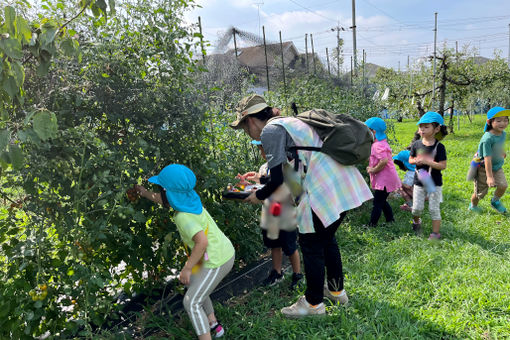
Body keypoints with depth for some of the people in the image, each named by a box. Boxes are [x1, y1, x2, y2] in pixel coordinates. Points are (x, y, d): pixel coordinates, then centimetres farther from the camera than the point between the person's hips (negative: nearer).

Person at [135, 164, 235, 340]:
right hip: (225, 252, 10)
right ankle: (213, 324, 38)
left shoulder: (183, 217, -24)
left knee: (191, 302, 1)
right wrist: (145, 193, 31)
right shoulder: (189, 200, 3)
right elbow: (166, 201, 24)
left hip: (217, 261, -10)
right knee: (193, 284, 28)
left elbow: (202, 242, -33)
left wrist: (186, 269, -22)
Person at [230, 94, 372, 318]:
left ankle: (314, 303, 22)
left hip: (324, 189, -10)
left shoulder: (270, 130, -8)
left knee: (311, 245, 6)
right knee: (326, 238, 23)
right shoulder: (289, 123, 21)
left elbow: (277, 180, -11)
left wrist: (258, 196, 6)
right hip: (344, 184, 10)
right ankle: (336, 290, 40)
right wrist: (261, 178, 31)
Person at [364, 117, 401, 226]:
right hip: (385, 178, 10)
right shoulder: (381, 142, 13)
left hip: (384, 180, -10)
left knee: (377, 203, -4)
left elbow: (384, 161, -32)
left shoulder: (378, 145, -20)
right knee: (382, 201, 21)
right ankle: (390, 220, 31)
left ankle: (372, 224, 2)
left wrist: (373, 170, -21)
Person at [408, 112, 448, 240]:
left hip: (434, 183, -3)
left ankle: (435, 233, 18)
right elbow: (410, 160, 9)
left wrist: (427, 161, -26)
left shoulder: (439, 147, -12)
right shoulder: (416, 144, -1)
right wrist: (416, 161, -13)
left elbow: (443, 165, -15)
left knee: (434, 209, 5)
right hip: (419, 182, 3)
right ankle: (416, 221, 40)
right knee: (417, 208, 8)